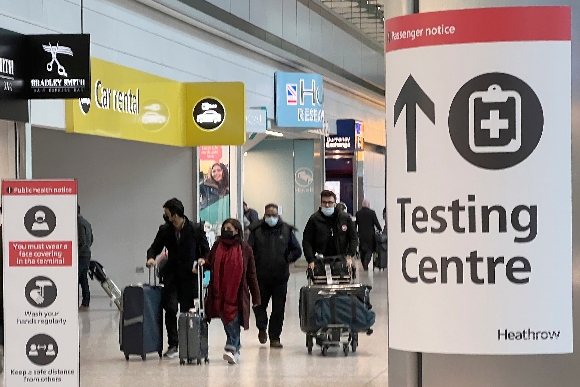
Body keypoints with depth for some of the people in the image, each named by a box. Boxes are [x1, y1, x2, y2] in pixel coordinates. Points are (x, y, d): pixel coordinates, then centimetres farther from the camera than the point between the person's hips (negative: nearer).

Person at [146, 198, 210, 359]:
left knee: (187, 311, 2)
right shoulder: (164, 230, 3)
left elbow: (206, 252, 3)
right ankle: (173, 345, -4)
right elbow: (155, 247, 13)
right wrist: (151, 258, -9)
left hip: (189, 275, -2)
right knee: (170, 309, -9)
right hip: (171, 275, 2)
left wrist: (200, 264, -15)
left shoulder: (196, 230, -6)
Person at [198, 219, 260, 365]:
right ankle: (236, 348, 19)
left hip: (237, 293, -3)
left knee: (234, 320, -10)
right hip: (220, 292, 3)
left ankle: (231, 348, -14)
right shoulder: (217, 246, 6)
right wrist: (204, 263, -9)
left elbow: (251, 274, 3)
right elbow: (211, 265, 17)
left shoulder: (245, 249, -1)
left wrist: (255, 297, 3)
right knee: (226, 321, 6)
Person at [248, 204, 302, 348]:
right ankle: (262, 328, 32)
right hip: (261, 277, -1)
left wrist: (286, 260, -2)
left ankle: (275, 337, 10)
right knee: (259, 304, 6)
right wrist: (254, 264, -10)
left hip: (280, 277, 1)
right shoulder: (257, 230, 0)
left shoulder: (286, 230, 4)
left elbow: (297, 251, 9)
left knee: (278, 308, 2)